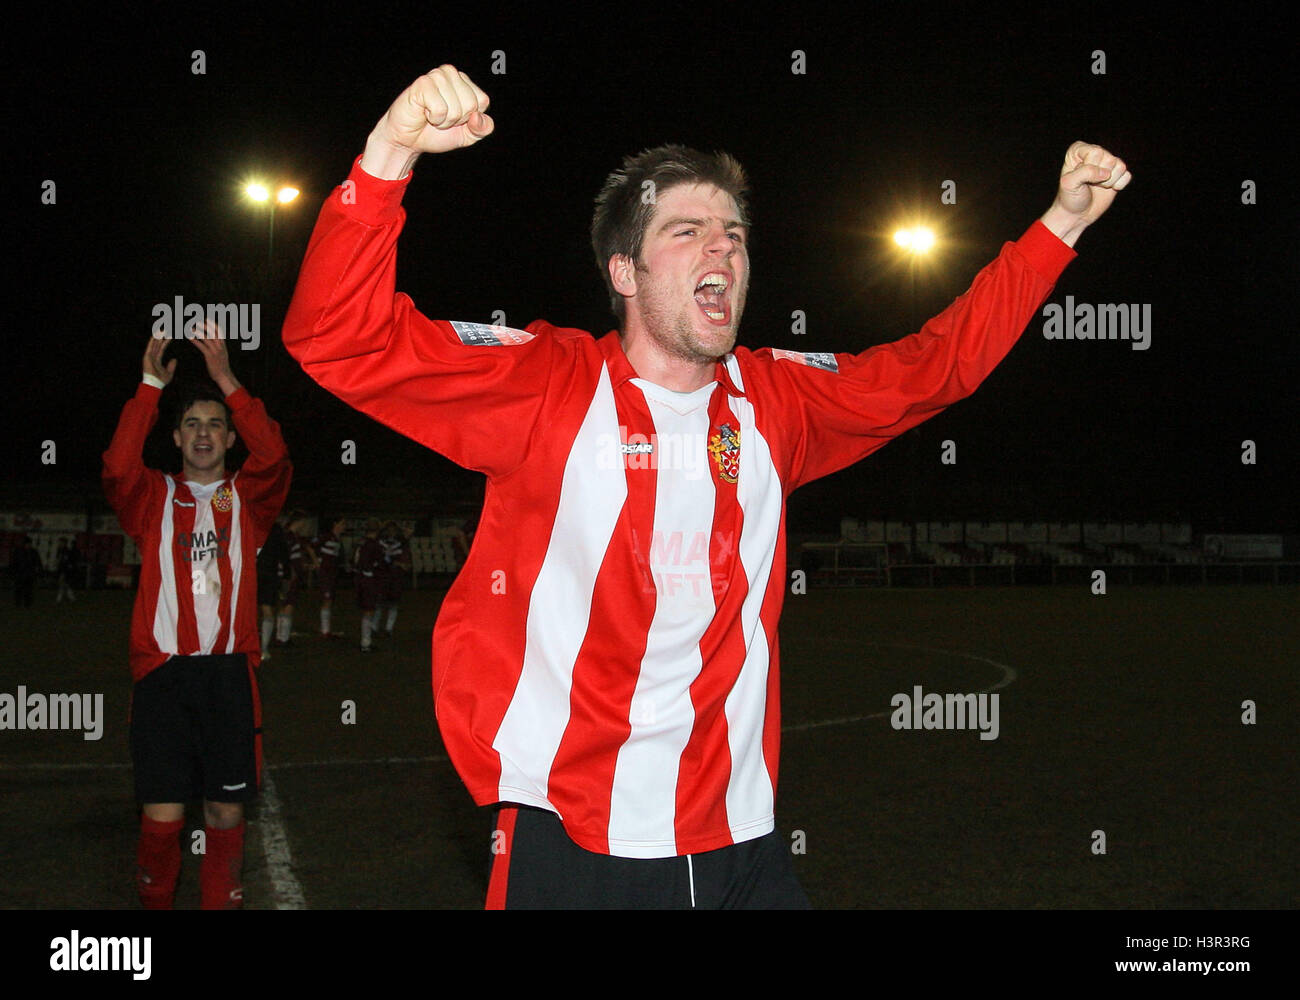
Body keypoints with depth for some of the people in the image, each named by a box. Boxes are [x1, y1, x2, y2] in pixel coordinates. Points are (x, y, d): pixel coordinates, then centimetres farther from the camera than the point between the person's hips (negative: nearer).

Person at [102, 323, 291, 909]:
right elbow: (118, 468, -9)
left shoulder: (247, 500, 13)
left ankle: (221, 904, 16)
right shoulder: (155, 499, 12)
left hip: (229, 669, 1)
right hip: (161, 669, -1)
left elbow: (273, 458, -7)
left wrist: (226, 380, -14)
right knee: (161, 816, -4)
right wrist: (151, 385, -12)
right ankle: (154, 904, 16)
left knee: (226, 811, 4)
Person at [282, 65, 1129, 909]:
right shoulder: (545, 384, -6)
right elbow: (341, 341, -15)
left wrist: (1059, 225, 16)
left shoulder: (775, 402, 8)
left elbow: (938, 364, 20)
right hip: (573, 845, -4)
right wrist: (392, 150, -29)